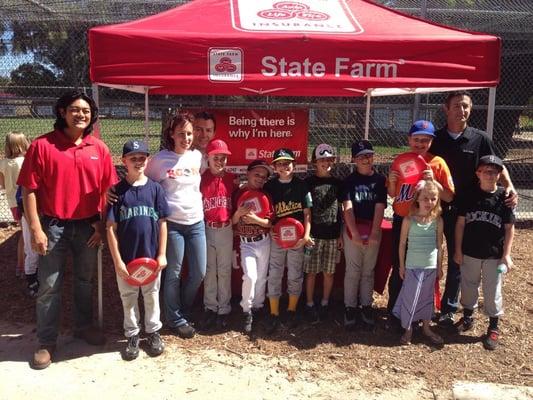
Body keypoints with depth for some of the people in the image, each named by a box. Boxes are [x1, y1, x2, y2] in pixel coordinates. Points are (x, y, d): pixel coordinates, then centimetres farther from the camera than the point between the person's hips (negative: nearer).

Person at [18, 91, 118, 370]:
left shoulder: (99, 148, 0)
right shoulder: (42, 145, -9)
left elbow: (107, 190, 4)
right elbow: (29, 190, -9)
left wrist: (101, 224, 0)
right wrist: (35, 229, -13)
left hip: (88, 226, 3)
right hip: (54, 226, -3)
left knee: (85, 280, 18)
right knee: (49, 286, 6)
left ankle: (83, 326, 37)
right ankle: (46, 342, 20)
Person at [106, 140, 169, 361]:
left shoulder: (155, 188, -2)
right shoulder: (117, 191, -5)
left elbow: (162, 223, 0)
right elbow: (111, 227, -5)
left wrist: (162, 254, -3)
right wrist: (117, 260, -10)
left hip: (151, 256, 1)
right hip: (126, 257, 0)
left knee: (151, 296, 15)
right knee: (128, 298, 13)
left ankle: (153, 332, 32)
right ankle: (132, 335, 29)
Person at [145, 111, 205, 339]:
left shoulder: (198, 156, 5)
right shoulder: (160, 159, -6)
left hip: (196, 222, 5)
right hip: (172, 223, -4)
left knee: (199, 273, 9)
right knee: (174, 274, 4)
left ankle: (183, 311, 32)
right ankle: (176, 320, 22)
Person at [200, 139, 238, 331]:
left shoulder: (232, 179, 0)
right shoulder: (201, 178, -4)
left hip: (226, 229, 1)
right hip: (207, 229, -1)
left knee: (224, 271, 9)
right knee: (209, 270, 10)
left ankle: (223, 310, 19)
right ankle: (210, 308, 21)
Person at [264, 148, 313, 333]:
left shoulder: (301, 185, -2)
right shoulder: (269, 186, 0)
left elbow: (307, 212, -2)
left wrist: (306, 235, -11)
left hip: (297, 237, 0)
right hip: (276, 237, 0)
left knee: (295, 276, 9)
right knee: (274, 276, 3)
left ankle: (292, 311, 26)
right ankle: (274, 315, 14)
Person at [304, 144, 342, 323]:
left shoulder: (337, 183, 8)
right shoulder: (309, 182, -1)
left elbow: (340, 210, 11)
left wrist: (340, 234, 8)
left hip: (332, 235, 3)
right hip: (313, 234, -2)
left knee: (329, 272, 9)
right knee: (311, 272, 3)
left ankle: (324, 304, 23)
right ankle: (310, 305, 16)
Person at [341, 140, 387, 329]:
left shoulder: (380, 180, 0)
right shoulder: (349, 181, -2)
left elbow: (380, 208, -6)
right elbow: (348, 208, -10)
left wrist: (374, 233, -14)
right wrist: (355, 234, -19)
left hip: (373, 230, 1)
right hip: (352, 230, -1)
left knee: (368, 271, 11)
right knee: (352, 271, 4)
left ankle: (366, 305, 22)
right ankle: (350, 307, 12)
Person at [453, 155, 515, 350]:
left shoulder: (504, 197, -8)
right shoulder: (468, 196, -5)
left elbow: (509, 228, -4)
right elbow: (460, 223, 0)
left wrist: (506, 254, -8)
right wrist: (458, 250, -1)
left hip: (494, 255, -1)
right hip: (470, 253, 2)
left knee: (493, 291, 8)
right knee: (468, 285, 16)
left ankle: (494, 327, 24)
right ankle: (467, 317, 36)